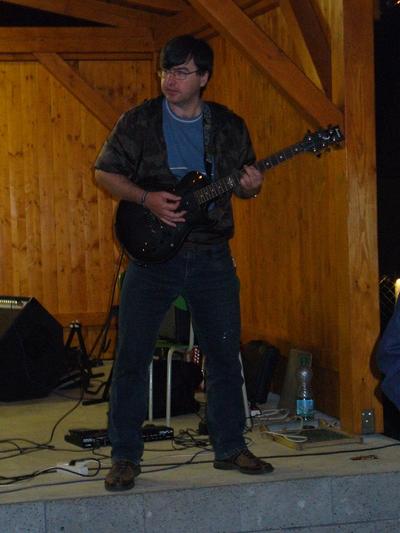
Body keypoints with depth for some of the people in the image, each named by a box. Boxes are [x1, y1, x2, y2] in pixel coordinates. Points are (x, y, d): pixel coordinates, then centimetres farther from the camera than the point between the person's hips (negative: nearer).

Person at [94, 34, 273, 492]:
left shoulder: (230, 126, 6)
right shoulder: (138, 122, -1)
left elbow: (246, 183, 14)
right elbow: (104, 172, 1)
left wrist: (250, 187, -10)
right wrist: (147, 199, -14)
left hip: (212, 258, 2)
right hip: (153, 254, -2)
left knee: (225, 354, 7)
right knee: (131, 356, -2)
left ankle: (230, 447, 22)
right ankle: (125, 457, 9)